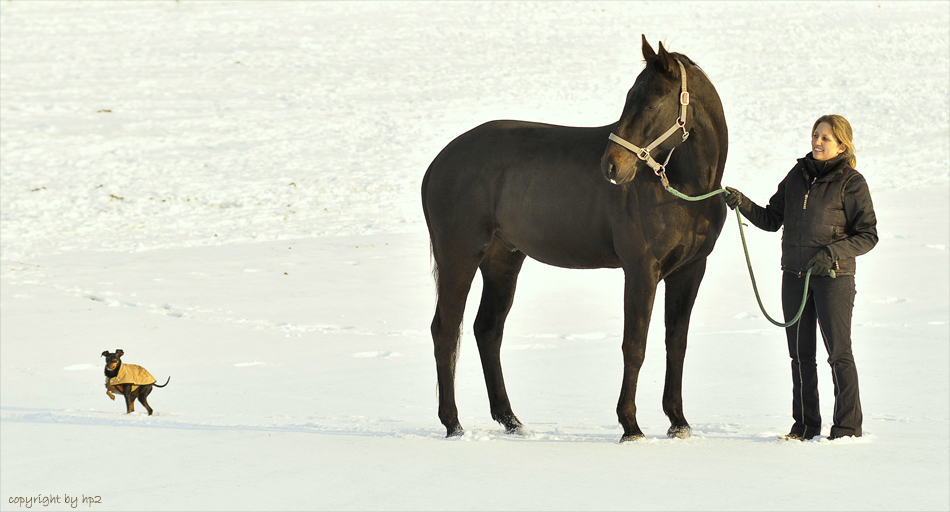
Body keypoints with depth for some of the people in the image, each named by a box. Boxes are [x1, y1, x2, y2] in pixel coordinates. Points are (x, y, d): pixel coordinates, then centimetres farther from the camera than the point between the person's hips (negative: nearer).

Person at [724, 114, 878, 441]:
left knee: (838, 353, -2)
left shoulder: (851, 183, -7)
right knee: (800, 354, 10)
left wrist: (833, 252, -21)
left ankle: (848, 426, 5)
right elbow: (772, 219, 11)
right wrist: (743, 204, -6)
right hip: (794, 276, 6)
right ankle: (805, 425, 19)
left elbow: (868, 235, -8)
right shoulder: (798, 175, 8)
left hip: (833, 277, -6)